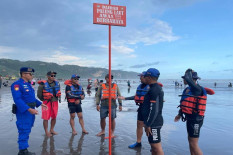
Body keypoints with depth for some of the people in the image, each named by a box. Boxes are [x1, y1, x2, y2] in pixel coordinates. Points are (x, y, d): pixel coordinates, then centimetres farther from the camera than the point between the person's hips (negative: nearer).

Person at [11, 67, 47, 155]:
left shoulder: (28, 84, 14)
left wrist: (40, 104, 18)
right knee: (24, 131, -3)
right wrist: (29, 109, -32)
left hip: (31, 111, 10)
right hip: (23, 112, -10)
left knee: (27, 131, 17)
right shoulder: (17, 84, -16)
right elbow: (17, 99, -26)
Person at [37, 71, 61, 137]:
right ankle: (46, 132, 13)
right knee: (46, 118, -1)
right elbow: (39, 95, -3)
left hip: (55, 102, 5)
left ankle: (52, 130, 29)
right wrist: (44, 100, 0)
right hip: (47, 103, -5)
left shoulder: (57, 83, 5)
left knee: (54, 117, 13)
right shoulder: (43, 84, -11)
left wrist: (59, 98, 12)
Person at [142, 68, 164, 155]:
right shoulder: (157, 88, 11)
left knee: (156, 146, -2)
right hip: (154, 122, 10)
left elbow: (154, 110, -24)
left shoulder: (154, 90, -21)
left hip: (153, 123, -10)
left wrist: (148, 125, -19)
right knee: (153, 144, 20)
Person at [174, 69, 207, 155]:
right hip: (190, 118, 9)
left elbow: (188, 78, -37)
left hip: (195, 120, -9)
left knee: (193, 144, -1)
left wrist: (189, 71, -17)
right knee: (190, 141, 20)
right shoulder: (188, 89, 9)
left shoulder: (197, 89, -20)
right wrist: (179, 114, 20)